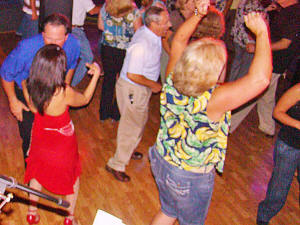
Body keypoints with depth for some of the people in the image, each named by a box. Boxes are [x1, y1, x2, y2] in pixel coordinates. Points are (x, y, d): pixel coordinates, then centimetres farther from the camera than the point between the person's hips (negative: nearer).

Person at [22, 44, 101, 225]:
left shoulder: (29, 86, -23)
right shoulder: (64, 93, -35)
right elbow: (84, 99, -12)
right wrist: (96, 75, -3)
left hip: (40, 140, 4)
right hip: (63, 144, -3)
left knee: (37, 173, 30)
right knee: (73, 176, 24)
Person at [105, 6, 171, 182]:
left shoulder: (154, 35, -4)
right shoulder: (141, 44, -32)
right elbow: (132, 75, -30)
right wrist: (154, 85, -18)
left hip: (143, 88, 10)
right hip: (132, 89, -10)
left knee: (140, 121, 25)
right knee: (132, 126, 1)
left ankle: (128, 151, 49)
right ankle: (116, 164, 17)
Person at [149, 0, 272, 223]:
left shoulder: (171, 82, -20)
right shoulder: (213, 100, -37)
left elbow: (178, 40, -3)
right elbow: (260, 78, -36)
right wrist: (262, 32, -27)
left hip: (162, 161, 5)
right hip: (191, 179, -5)